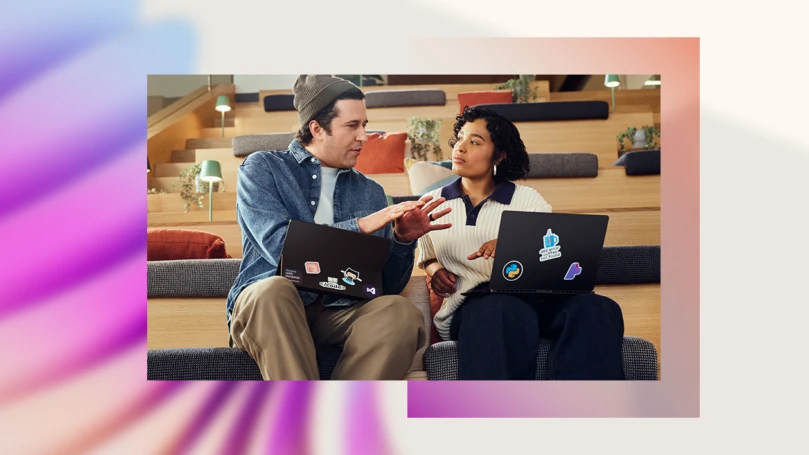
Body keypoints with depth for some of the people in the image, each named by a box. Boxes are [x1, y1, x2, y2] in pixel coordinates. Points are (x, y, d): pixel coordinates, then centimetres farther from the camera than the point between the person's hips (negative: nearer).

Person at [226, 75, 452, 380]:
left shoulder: (370, 192, 14)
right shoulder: (261, 168, 5)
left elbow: (387, 286, 10)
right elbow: (279, 246, -13)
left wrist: (403, 239, -8)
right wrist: (360, 226, -16)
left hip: (338, 312, 3)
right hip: (265, 304, -2)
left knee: (401, 312, -27)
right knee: (274, 289, -36)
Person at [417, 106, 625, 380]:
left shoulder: (528, 199, 16)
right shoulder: (431, 203, 20)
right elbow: (426, 258, 29)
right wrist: (435, 269, 3)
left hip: (532, 297, 2)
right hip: (470, 304, -1)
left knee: (596, 309, -32)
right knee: (506, 311, -40)